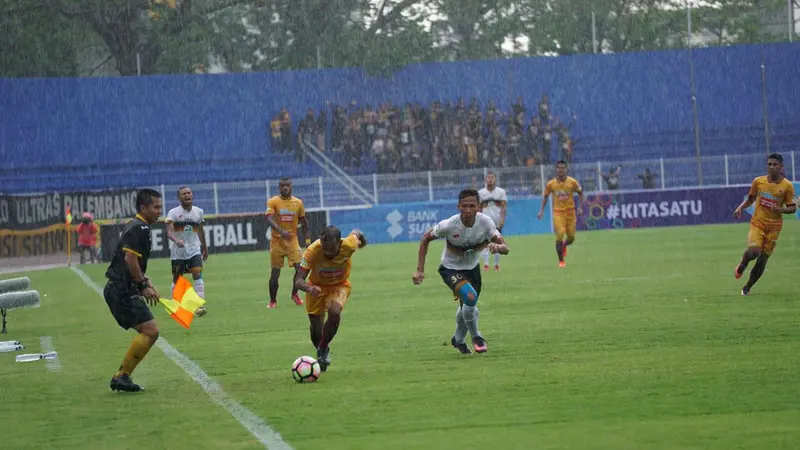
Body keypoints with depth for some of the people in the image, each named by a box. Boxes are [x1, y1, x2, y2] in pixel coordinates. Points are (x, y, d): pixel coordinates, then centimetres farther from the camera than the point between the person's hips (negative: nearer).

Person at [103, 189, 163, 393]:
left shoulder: (137, 227, 20)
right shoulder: (139, 229, -13)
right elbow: (130, 258, -22)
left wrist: (146, 283, 15)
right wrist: (143, 286, -16)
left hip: (121, 290, 11)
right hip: (123, 290, -11)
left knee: (149, 333, 12)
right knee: (150, 331, -15)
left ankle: (121, 377, 11)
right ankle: (122, 376, -12)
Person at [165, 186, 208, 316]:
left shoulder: (198, 212, 5)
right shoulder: (173, 213, -8)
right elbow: (169, 232, -20)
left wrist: (205, 248, 27)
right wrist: (177, 240, -40)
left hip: (194, 250, 2)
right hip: (178, 252, -1)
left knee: (198, 275, -17)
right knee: (177, 279, 7)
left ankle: (199, 306, -24)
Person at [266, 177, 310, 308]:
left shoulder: (298, 203, 5)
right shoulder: (273, 202, -6)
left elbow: (303, 221, 15)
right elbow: (269, 219, -20)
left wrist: (307, 239, 11)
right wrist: (281, 231, -36)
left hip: (292, 240, 2)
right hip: (277, 241, -2)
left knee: (300, 268, -11)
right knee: (275, 273, 0)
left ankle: (294, 294, 12)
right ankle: (273, 301, 15)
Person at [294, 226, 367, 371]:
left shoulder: (348, 246, -32)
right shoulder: (312, 251, -35)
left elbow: (355, 233, -6)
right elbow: (298, 280, -38)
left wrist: (361, 241, 19)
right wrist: (309, 288, -61)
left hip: (340, 285, 0)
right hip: (317, 287, 0)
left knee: (334, 312, -30)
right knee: (316, 328, 3)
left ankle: (323, 350, -7)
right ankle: (321, 353, 38)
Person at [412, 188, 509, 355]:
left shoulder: (485, 222, -23)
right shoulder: (449, 225, -30)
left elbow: (505, 248, -22)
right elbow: (425, 239, -13)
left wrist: (497, 246, -48)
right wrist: (420, 270, -17)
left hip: (473, 268, 4)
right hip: (451, 269, -4)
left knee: (467, 307, 20)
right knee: (470, 297, -29)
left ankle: (458, 340, 50)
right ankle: (476, 336, -5)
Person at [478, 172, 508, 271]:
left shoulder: (501, 191, 4)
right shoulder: (481, 192, 7)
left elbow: (504, 206, -1)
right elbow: (479, 208, 9)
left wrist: (502, 218, -12)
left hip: (497, 220, 0)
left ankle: (497, 264, 9)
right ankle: (485, 264, -11)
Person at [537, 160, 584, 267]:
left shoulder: (572, 182, -4)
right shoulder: (551, 184, -4)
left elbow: (580, 193, 9)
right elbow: (545, 196, 10)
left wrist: (580, 207, 0)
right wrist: (542, 210, 3)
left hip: (570, 212, 2)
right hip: (558, 212, -2)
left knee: (571, 238, 5)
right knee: (559, 236, -14)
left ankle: (564, 246, 42)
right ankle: (561, 261, 0)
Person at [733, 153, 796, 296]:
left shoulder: (787, 186, -5)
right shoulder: (758, 181, 0)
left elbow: (793, 208, 0)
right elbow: (751, 198, 16)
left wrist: (780, 210, -20)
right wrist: (740, 208, -2)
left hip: (774, 227, 0)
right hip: (757, 223, 0)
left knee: (763, 259, 2)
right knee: (754, 251, -23)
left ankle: (747, 287, 20)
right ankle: (742, 265, 11)